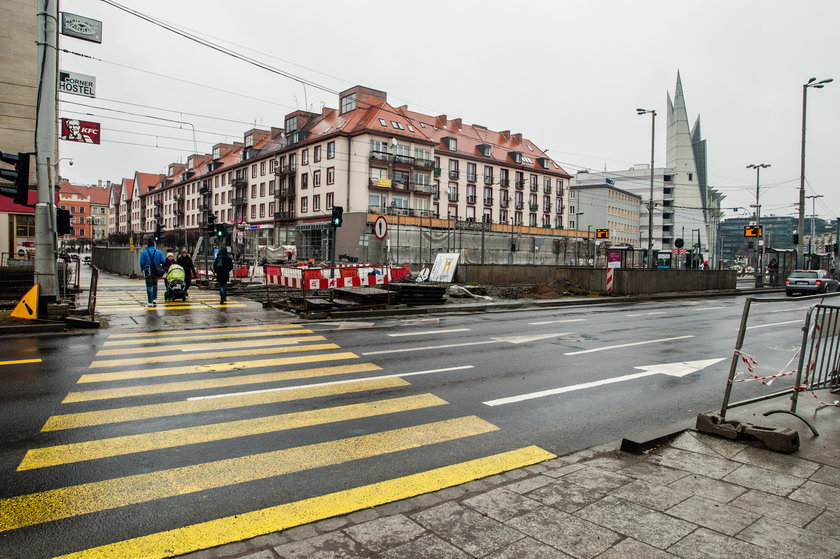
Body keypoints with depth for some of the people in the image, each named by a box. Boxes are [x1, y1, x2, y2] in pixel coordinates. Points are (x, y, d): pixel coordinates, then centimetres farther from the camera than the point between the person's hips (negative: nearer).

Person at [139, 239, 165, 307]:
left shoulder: (144, 253, -5)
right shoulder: (159, 252, -1)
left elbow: (142, 263, -6)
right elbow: (163, 262, -3)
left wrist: (143, 271, 3)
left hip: (148, 272, -2)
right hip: (156, 272, 2)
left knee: (149, 287, 1)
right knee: (155, 285, 22)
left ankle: (150, 302, -1)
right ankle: (154, 299, 21)